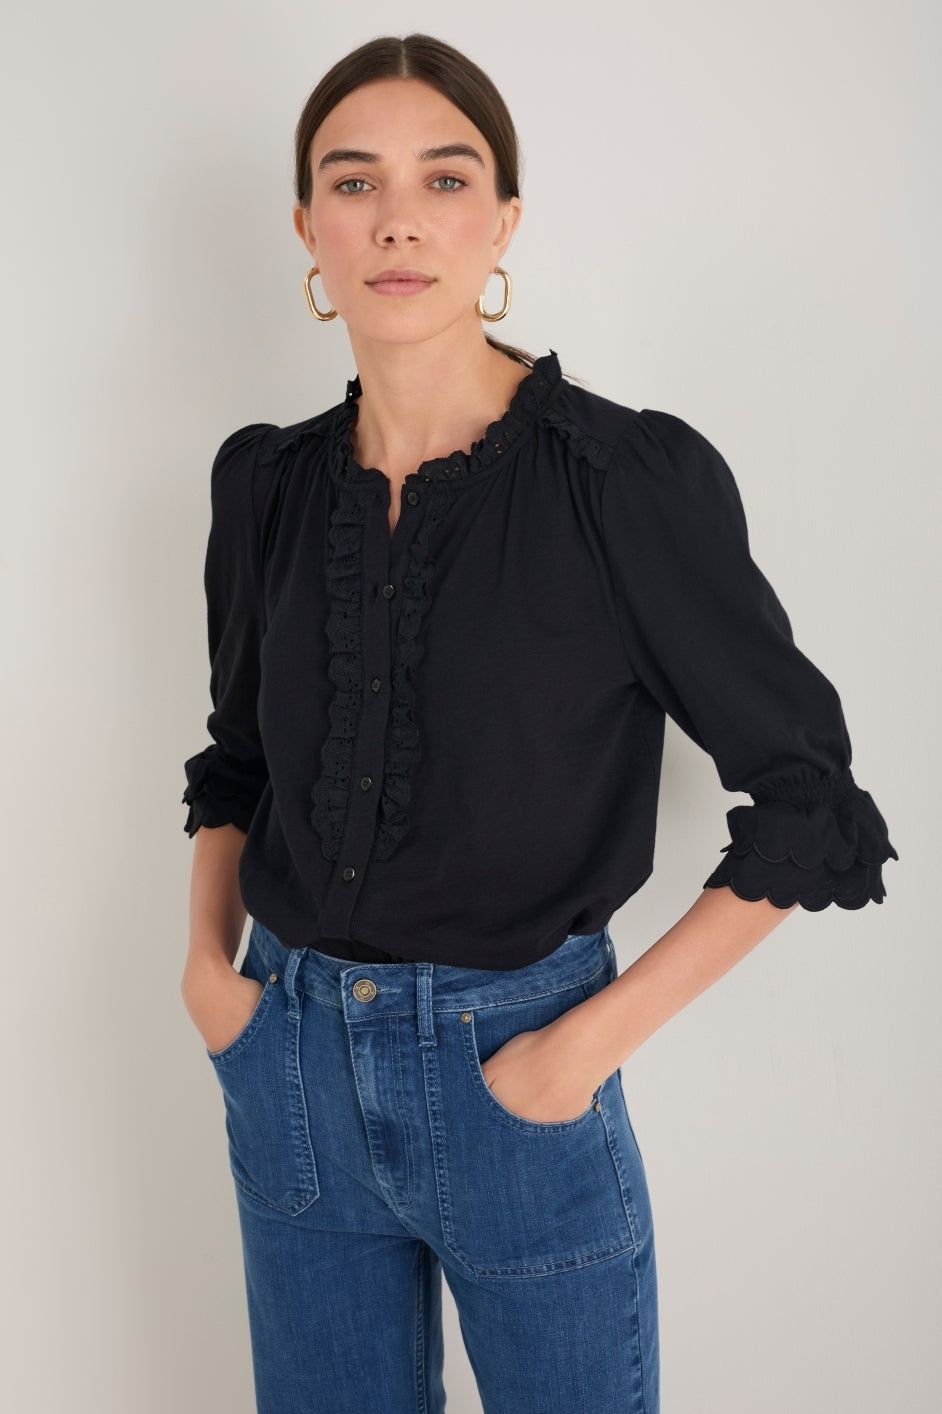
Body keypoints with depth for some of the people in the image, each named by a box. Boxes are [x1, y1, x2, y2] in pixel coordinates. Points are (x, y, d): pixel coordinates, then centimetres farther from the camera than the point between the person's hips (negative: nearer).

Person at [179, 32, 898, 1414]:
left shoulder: (632, 474, -13)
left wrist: (597, 1037, -13)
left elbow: (807, 796, -9)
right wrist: (208, 959, 2)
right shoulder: (267, 482, 1)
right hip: (289, 1053, 4)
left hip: (514, 1069, -4)